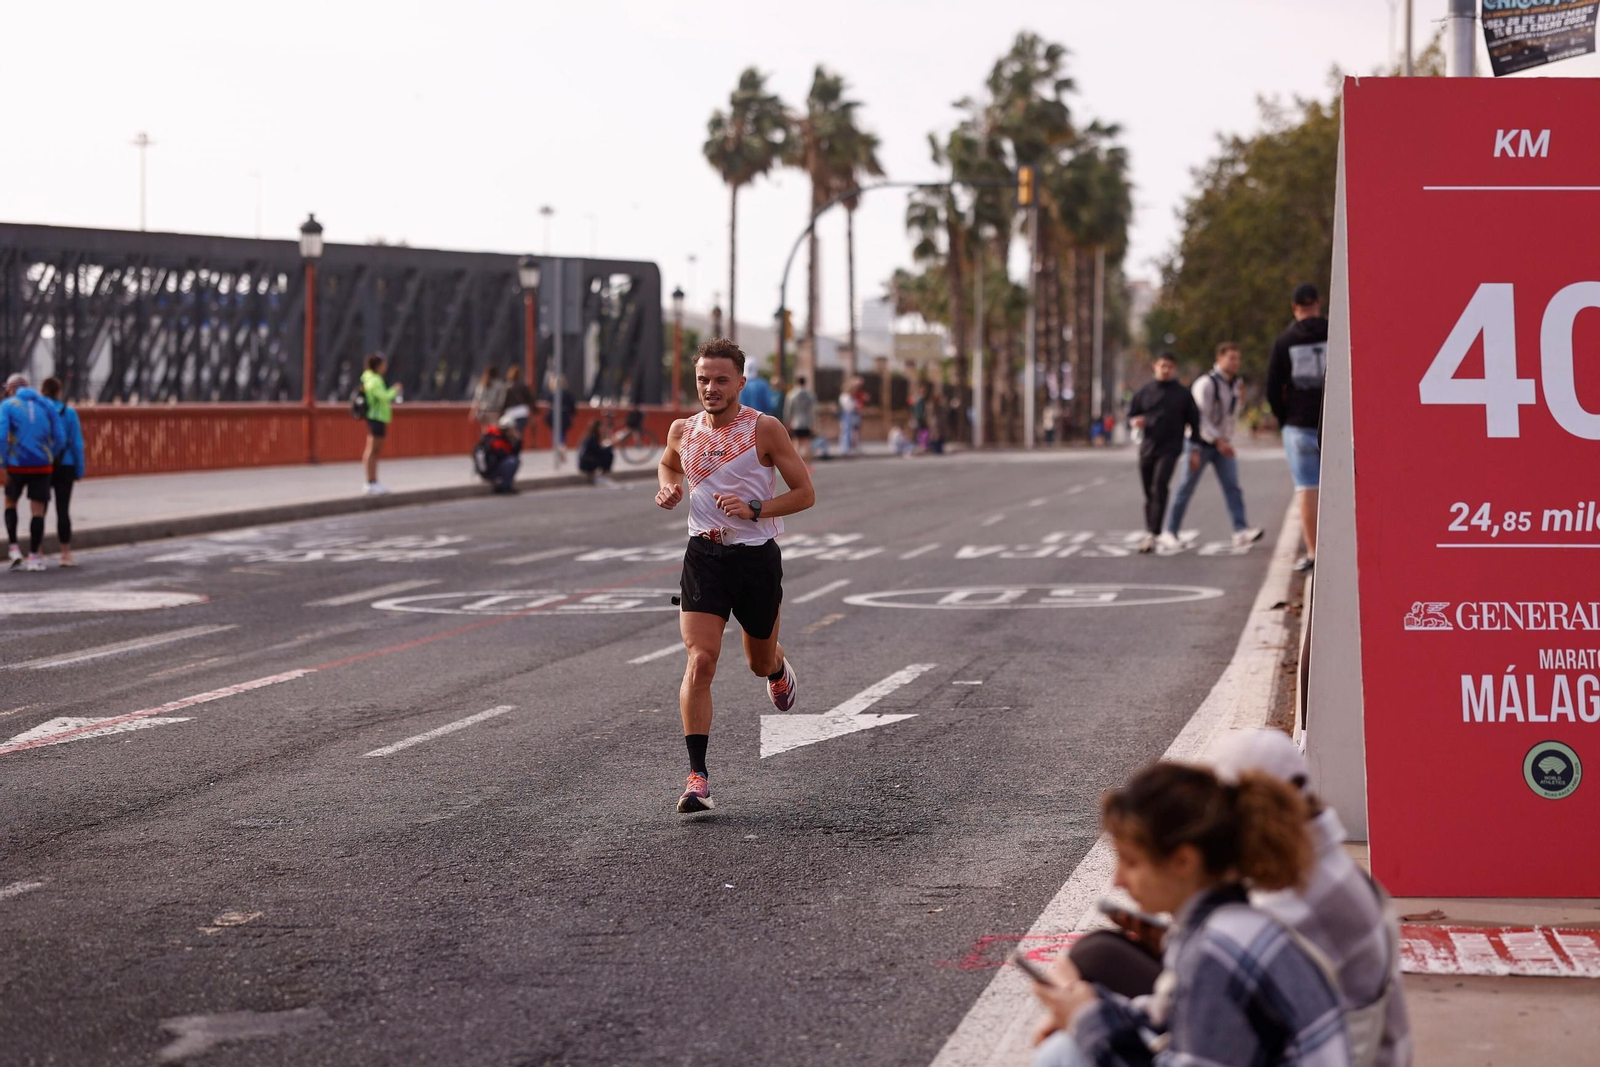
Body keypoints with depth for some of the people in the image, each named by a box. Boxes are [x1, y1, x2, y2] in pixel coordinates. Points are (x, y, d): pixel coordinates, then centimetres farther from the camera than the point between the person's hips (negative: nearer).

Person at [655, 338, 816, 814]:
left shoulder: (764, 429, -9)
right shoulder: (682, 430, 3)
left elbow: (805, 493, -6)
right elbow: (667, 464, 27)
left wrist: (754, 510, -20)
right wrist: (669, 489, 4)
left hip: (757, 556, -1)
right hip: (703, 556, 1)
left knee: (760, 662, 17)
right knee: (700, 661, -15)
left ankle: (778, 667, 58)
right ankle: (698, 777, -16)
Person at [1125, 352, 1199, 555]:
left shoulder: (1182, 394, 4)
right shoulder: (1145, 392, 10)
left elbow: (1194, 422, 7)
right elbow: (1131, 414, 15)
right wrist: (1135, 421, -10)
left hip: (1169, 449, -3)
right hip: (1147, 448, 3)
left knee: (1159, 487, -19)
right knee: (1149, 492, 8)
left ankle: (1152, 535, -24)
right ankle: (1149, 531, 20)